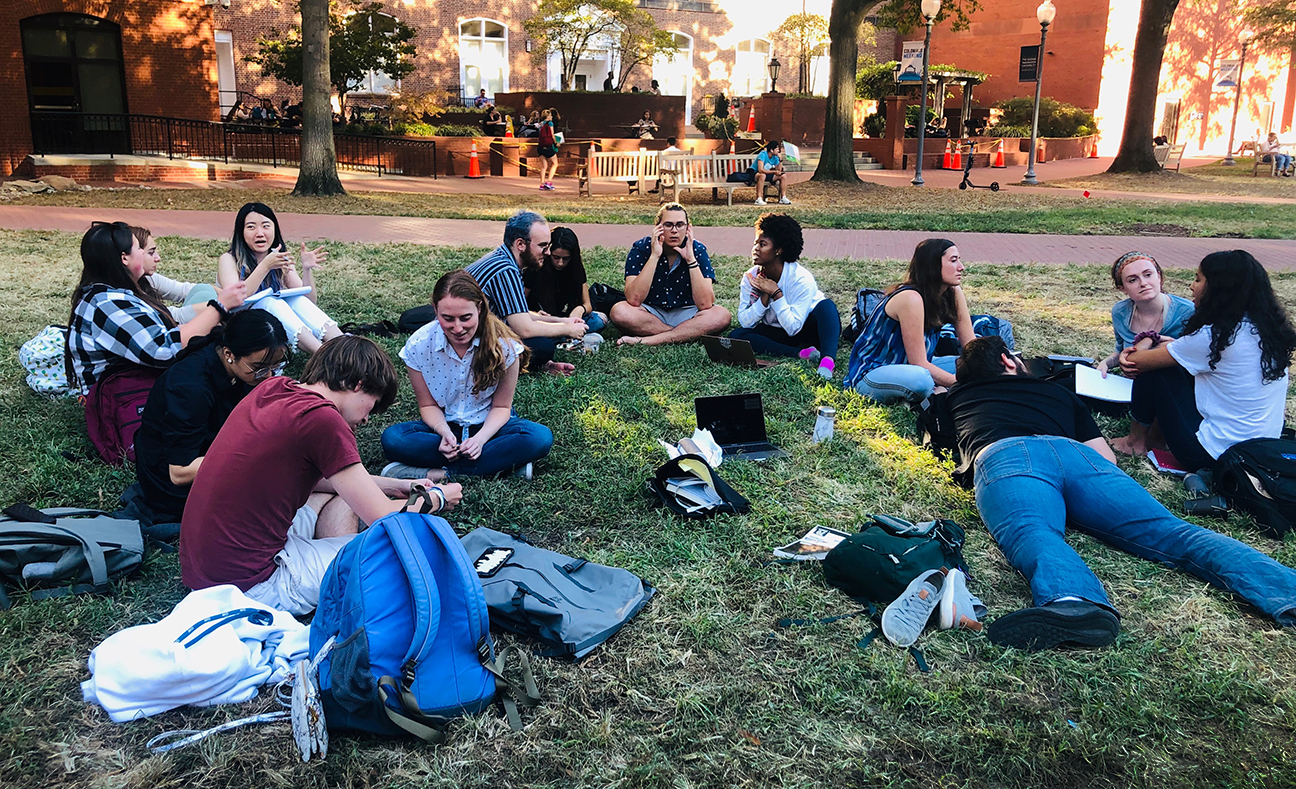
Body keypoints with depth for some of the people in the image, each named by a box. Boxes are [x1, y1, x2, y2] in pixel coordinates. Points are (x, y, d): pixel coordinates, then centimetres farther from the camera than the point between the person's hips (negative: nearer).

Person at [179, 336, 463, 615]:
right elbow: (384, 519, -13)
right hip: (252, 585, -9)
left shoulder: (274, 387, 6)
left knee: (336, 497, 25)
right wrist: (438, 497, 7)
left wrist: (395, 486, 22)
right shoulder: (322, 419, -19)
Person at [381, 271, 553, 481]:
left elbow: (501, 406, -7)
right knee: (392, 438, -28)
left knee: (540, 438, -32)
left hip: (489, 425, -1)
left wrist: (481, 438, -26)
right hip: (445, 426, 1)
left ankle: (437, 473, -29)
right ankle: (502, 463, -29)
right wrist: (444, 433, -23)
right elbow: (428, 405, -2)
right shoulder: (418, 346, -14)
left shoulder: (504, 345, -18)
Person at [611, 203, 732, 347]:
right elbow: (634, 300, -25)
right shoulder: (641, 248, -12)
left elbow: (705, 304, -19)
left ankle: (648, 340, -27)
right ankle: (686, 334, -20)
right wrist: (654, 256, -27)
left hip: (685, 314, 1)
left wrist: (691, 259, -24)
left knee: (721, 315, -27)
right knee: (619, 312, -31)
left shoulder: (697, 250, -9)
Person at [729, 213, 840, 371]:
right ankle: (800, 353, -29)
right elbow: (745, 322, -14)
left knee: (825, 305, -33)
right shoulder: (750, 278, -8)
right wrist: (765, 295, -26)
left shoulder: (801, 279, -22)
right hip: (779, 333, 4)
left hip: (808, 329, -4)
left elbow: (793, 328, -27)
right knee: (737, 335, -22)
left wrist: (776, 293, -29)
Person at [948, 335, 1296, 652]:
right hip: (1075, 455, 3)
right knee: (1170, 533, -10)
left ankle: (1072, 602, -66)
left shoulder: (954, 399, 37)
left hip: (1003, 459, -2)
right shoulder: (1056, 391, 39)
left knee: (1033, 535, -31)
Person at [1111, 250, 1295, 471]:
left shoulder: (1213, 336, -21)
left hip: (1212, 453, -8)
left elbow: (1136, 361, -14)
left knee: (1153, 369, 0)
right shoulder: (1266, 325, 2)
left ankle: (1136, 441, 17)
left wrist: (1146, 341, 8)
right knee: (1183, 362, 14)